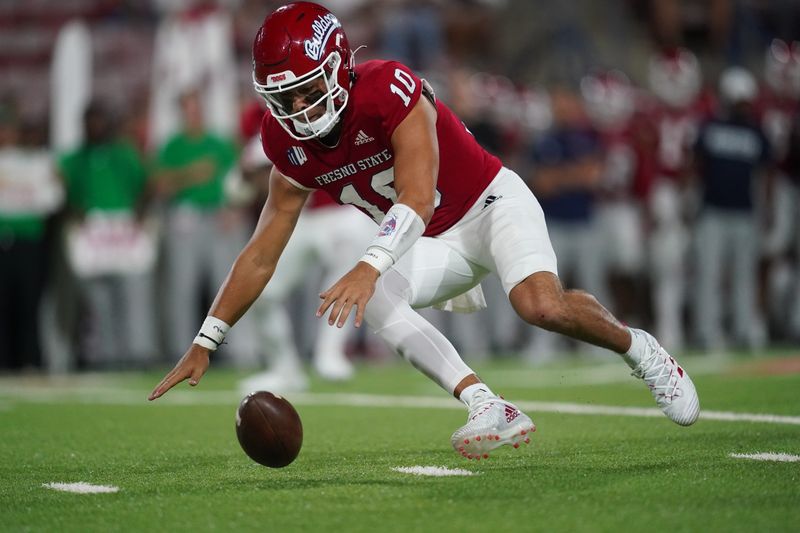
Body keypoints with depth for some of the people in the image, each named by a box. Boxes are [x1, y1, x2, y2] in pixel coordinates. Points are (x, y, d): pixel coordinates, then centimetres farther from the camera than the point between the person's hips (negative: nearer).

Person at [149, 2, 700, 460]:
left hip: (492, 203, -6)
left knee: (543, 305, -31)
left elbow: (417, 198, -41)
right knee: (373, 297, -25)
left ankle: (637, 347, 1)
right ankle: (493, 411, -26)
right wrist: (204, 344, -4)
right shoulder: (289, 142, -9)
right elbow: (262, 255, -2)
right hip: (434, 244, 6)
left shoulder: (391, 90, -29)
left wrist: (370, 266, -57)